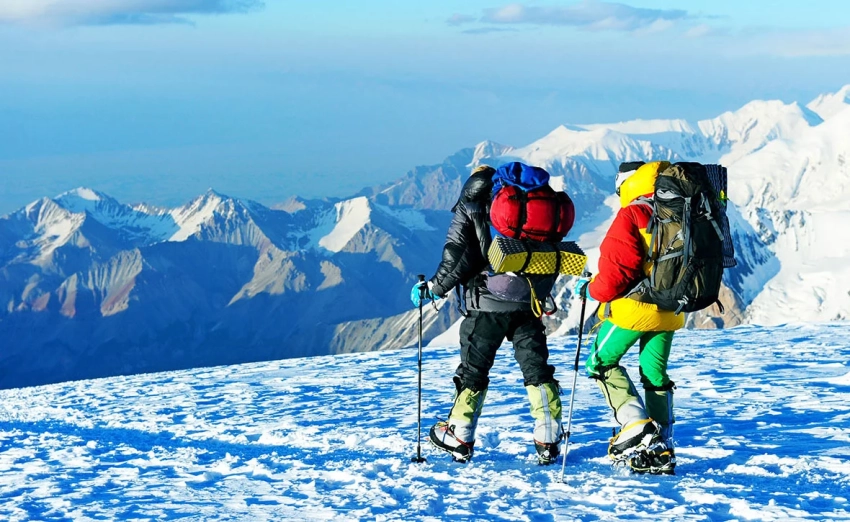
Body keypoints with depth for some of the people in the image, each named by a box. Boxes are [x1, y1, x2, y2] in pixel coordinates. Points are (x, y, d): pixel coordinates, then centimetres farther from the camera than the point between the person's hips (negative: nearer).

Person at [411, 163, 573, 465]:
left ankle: (459, 439, 10)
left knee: (473, 369, 6)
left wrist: (436, 287, 1)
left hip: (488, 304, -3)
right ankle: (548, 441, 3)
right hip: (530, 303, 3)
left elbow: (459, 255, -10)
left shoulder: (469, 209, 1)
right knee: (537, 368, 8)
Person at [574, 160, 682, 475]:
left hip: (633, 307, -7)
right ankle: (661, 450, 12)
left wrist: (591, 289, -2)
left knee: (601, 362, 9)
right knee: (655, 374, 16)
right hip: (670, 311, 7)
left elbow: (618, 267, -17)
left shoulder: (631, 216, -11)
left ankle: (636, 426, -8)